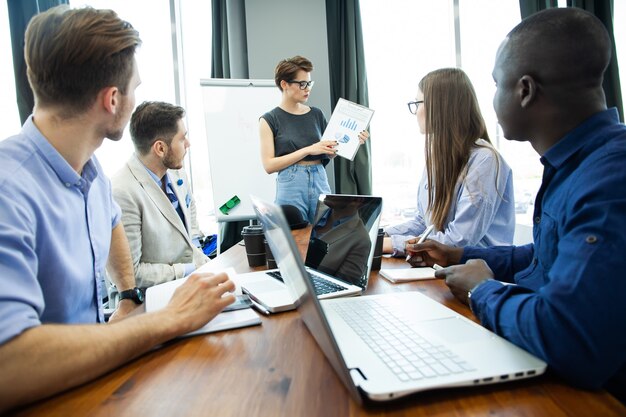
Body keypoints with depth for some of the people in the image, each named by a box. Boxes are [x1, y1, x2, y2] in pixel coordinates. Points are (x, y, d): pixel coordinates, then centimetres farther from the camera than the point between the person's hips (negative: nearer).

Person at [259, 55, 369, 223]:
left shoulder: (316, 114, 10)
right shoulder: (270, 120, -1)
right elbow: (269, 165, -9)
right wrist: (308, 150, -15)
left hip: (320, 183, 4)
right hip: (291, 186, -3)